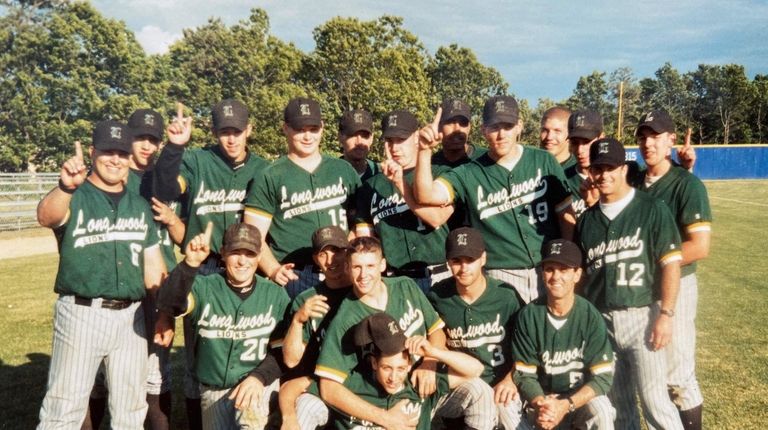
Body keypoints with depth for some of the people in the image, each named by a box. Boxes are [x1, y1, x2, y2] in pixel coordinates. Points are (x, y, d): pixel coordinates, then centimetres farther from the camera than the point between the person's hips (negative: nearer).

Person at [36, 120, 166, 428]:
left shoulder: (140, 206, 12)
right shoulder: (74, 197, -3)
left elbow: (154, 267, 14)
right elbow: (46, 217, -28)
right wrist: (65, 186, -48)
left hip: (130, 316, 4)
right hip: (81, 314, -4)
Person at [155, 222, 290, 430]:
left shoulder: (275, 294, 1)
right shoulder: (205, 288, -3)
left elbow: (283, 349, 0)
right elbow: (167, 304, -23)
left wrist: (259, 377, -18)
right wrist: (190, 263, -38)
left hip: (262, 386, -2)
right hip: (215, 391, 2)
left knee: (250, 412, -31)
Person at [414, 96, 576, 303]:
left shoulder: (544, 162, 3)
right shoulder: (469, 174, 0)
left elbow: (566, 216, 5)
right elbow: (426, 195, -13)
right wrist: (425, 151, -27)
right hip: (501, 277, -1)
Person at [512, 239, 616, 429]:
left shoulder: (591, 317, -12)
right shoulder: (529, 316, -9)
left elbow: (603, 377, -13)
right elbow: (524, 374, -7)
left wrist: (566, 405, -26)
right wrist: (540, 404, -26)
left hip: (583, 398, -1)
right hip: (544, 399, 2)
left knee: (600, 412, -31)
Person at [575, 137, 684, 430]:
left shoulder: (652, 209, -5)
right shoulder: (586, 219, 9)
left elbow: (670, 263, -7)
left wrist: (666, 314, -14)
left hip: (642, 315, -5)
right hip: (599, 320, 5)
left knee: (654, 399, -4)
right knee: (616, 400, 15)